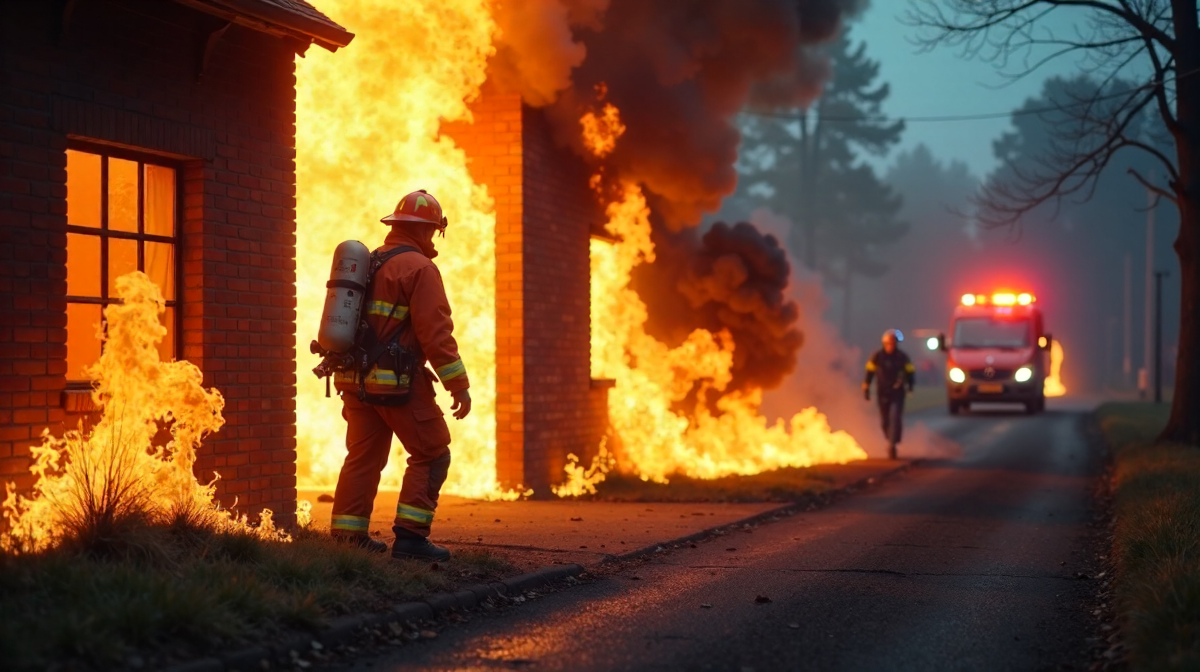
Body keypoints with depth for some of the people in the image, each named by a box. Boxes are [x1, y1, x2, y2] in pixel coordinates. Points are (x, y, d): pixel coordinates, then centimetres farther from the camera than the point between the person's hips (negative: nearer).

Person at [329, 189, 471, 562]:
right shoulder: (420, 269, -11)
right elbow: (436, 332, -17)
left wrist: (349, 387, 23)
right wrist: (458, 385, -14)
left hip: (357, 378, 8)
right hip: (398, 382, -8)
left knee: (363, 458, 13)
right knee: (431, 456, 1)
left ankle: (347, 536, 12)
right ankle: (410, 535, -6)